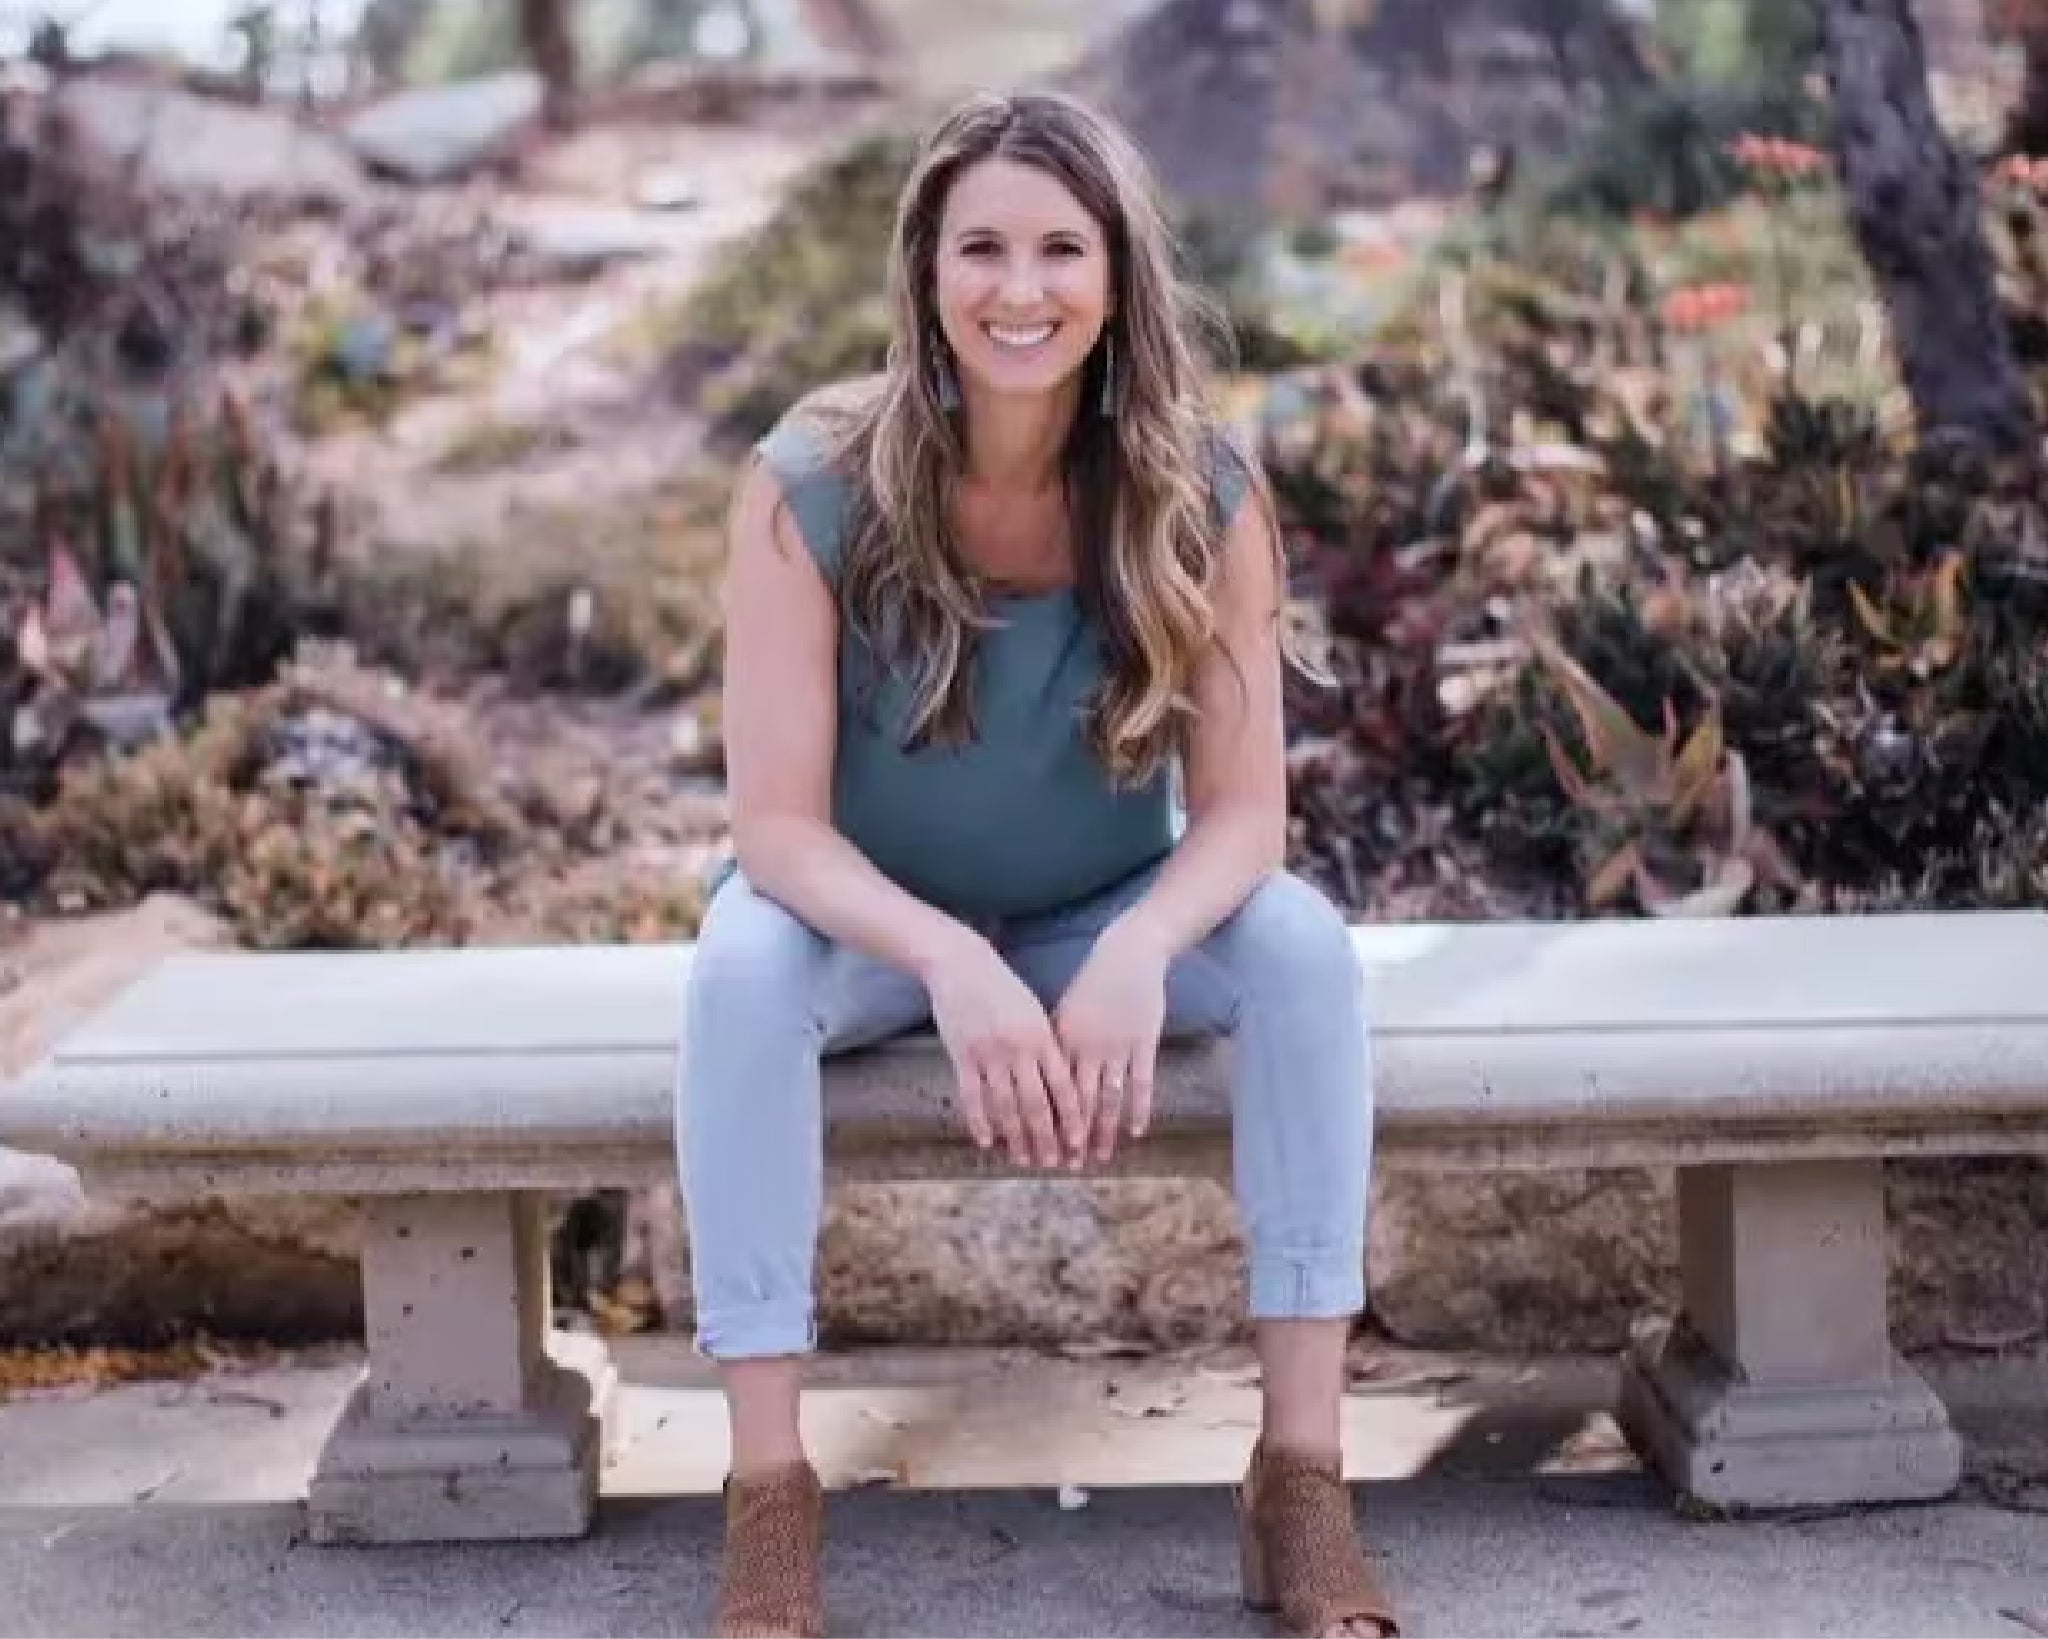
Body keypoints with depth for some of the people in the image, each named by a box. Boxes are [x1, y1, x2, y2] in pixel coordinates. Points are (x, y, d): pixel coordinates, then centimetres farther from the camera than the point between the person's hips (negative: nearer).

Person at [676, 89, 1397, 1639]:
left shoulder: (1202, 488, -18)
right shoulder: (813, 486, -22)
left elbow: (1242, 808, -19)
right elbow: (778, 824, -24)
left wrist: (1140, 952, -40)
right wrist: (954, 965, -41)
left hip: (1110, 923, 1)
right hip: (873, 922, -1)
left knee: (1304, 944, -28)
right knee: (744, 967, -34)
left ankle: (1303, 1474, -24)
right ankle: (769, 1491, -28)